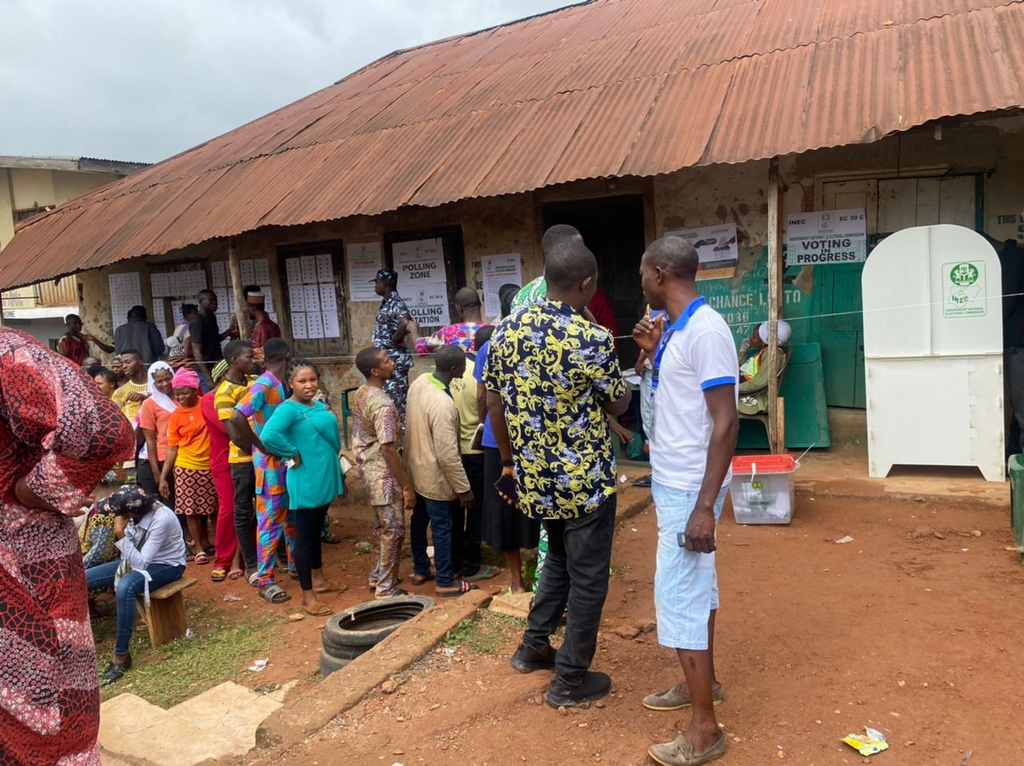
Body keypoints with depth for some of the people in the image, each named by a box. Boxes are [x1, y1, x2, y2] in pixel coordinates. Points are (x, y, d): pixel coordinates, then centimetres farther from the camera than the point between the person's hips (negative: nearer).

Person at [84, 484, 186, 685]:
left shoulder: (161, 520, -32)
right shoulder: (140, 511, -12)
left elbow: (141, 563, -32)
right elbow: (136, 557, 3)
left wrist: (121, 535, -34)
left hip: (166, 564, -8)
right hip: (141, 559, 8)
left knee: (125, 588, -37)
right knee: (83, 579, -4)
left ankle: (121, 655, -23)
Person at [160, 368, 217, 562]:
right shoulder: (175, 417, -4)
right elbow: (172, 449, -2)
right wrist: (163, 477, -4)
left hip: (209, 466, 1)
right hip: (186, 468, -1)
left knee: (207, 507, 11)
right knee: (191, 509, 2)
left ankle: (205, 541, 28)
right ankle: (198, 547, 15)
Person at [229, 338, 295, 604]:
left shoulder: (278, 385, 9)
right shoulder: (264, 385, -18)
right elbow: (237, 419, -28)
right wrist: (262, 447, -19)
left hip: (285, 460, 9)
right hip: (270, 462, -9)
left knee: (291, 516, 18)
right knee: (270, 521, -2)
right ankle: (265, 581, 7)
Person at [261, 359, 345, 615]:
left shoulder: (319, 406, 9)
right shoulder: (289, 408, -17)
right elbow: (268, 436, -34)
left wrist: (338, 476, 17)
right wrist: (294, 455, -22)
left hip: (324, 479, 9)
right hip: (306, 482, -9)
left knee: (316, 531, 21)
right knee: (304, 536, 2)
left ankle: (319, 580, 36)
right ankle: (308, 596, 11)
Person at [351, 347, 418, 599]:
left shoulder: (360, 394, 5)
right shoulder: (383, 404, -25)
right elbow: (388, 450, -26)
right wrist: (407, 486, -20)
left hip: (368, 469, 9)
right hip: (383, 474, -9)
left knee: (381, 526, 21)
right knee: (393, 530, 1)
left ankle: (378, 576, 33)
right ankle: (386, 589, 11)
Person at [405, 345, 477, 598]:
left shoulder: (419, 382, -5)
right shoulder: (443, 404, -31)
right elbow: (447, 455, -27)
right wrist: (464, 488, -18)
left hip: (416, 468, 9)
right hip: (434, 476, -9)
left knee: (419, 520, 20)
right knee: (442, 527, 5)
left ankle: (420, 570, 36)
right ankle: (446, 583, 18)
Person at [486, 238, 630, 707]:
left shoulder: (506, 331, -2)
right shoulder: (592, 339, -19)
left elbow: (494, 405, 5)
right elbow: (618, 405, -6)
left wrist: (509, 461, 16)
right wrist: (621, 382, 14)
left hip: (534, 477, 6)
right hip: (584, 480, -6)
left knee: (559, 558, 28)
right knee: (588, 578, 10)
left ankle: (534, 646, 37)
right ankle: (570, 680, 22)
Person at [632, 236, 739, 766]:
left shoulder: (705, 329, -20)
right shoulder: (677, 329, 8)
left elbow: (725, 422, -23)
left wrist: (705, 505, -25)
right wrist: (655, 352, 8)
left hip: (688, 488, -10)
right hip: (673, 481, 10)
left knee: (678, 596, -4)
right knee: (694, 587, 20)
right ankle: (702, 682, 37)